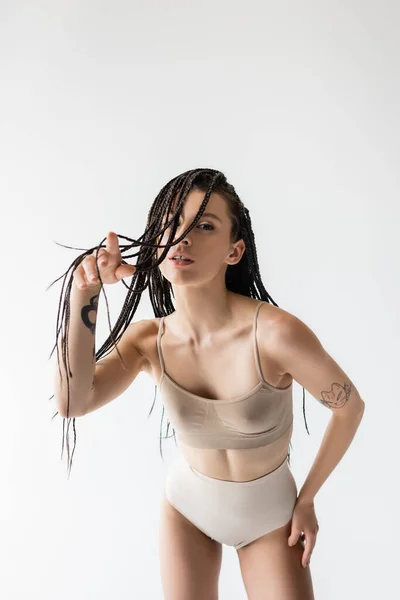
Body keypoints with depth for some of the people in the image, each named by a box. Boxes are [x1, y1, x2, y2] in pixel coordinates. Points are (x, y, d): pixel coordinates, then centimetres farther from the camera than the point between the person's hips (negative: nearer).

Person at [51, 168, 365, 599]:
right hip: (187, 504, 3)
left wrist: (307, 500, -7)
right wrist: (85, 292, -34)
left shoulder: (276, 333, -30)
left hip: (271, 514, -2)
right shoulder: (148, 338, -16)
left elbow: (350, 407, -15)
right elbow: (73, 403, -30)